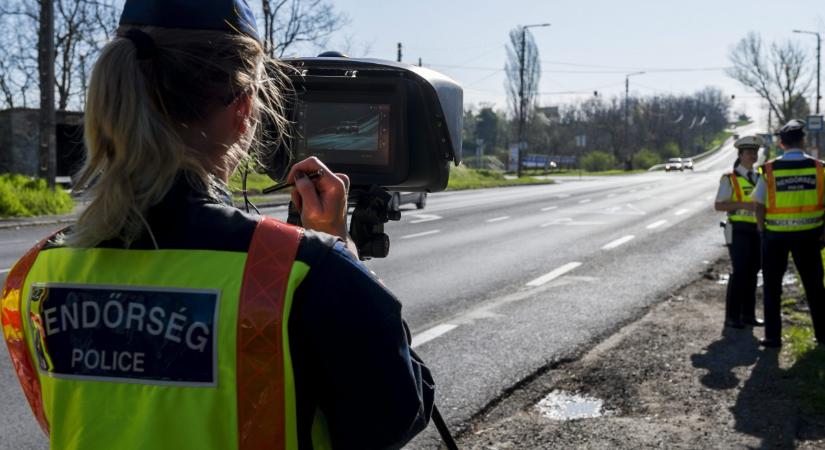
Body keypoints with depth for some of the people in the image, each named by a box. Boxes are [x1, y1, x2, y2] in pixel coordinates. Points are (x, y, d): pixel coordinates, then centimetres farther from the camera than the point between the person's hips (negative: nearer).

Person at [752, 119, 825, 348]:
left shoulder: (770, 170, -8)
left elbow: (759, 205, -6)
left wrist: (762, 229, 7)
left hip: (776, 234, -1)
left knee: (772, 286, 11)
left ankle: (773, 336, 12)